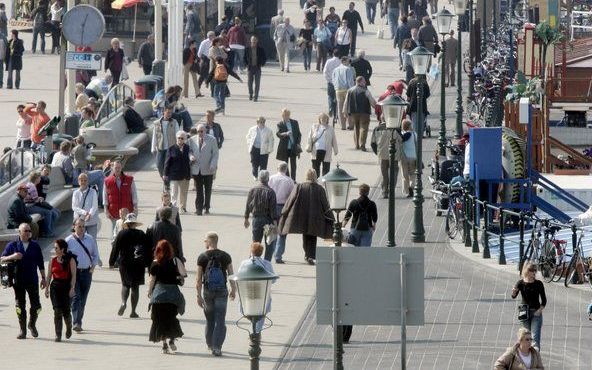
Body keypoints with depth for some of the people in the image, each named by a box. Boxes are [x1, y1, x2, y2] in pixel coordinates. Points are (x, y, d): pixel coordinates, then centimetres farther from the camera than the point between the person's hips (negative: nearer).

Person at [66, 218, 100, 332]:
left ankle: (78, 322, 19)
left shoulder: (90, 239, 6)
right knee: (76, 297, -14)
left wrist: (93, 266, 5)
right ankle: (76, 323, -20)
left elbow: (95, 254, 17)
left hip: (87, 272, 4)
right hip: (74, 272, -4)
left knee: (83, 299, 8)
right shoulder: (69, 241, -5)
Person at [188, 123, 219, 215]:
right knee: (199, 190, -2)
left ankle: (207, 208, 18)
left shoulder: (212, 139, 0)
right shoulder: (192, 140, 7)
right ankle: (199, 208, 1)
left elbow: (215, 154, 0)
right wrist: (191, 158, -8)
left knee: (208, 190, 7)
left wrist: (213, 165, -11)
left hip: (208, 170, -1)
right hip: (196, 169, 1)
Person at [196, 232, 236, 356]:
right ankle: (217, 347, -11)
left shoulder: (202, 257, -6)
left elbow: (199, 279, -5)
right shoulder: (225, 256, -3)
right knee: (220, 321, -1)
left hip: (208, 291, 0)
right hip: (222, 291, 0)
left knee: (209, 319, 17)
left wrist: (199, 296, 0)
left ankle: (210, 345, 29)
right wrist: (233, 290, 16)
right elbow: (231, 275, 2)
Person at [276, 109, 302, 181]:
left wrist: (298, 143, -1)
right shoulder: (280, 124, -3)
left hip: (293, 147, 1)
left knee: (293, 164, 2)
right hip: (285, 148, -1)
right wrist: (286, 134, -35)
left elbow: (299, 134, 11)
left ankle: (293, 179, 6)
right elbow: (278, 134, -17)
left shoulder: (294, 123, 6)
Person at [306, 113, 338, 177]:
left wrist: (335, 150, 5)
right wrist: (309, 147, -1)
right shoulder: (314, 127, 8)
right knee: (315, 168, 6)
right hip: (316, 151, 1)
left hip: (326, 152, -1)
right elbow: (310, 138, 8)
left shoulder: (330, 129, 6)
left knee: (326, 168, -1)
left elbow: (334, 140, 8)